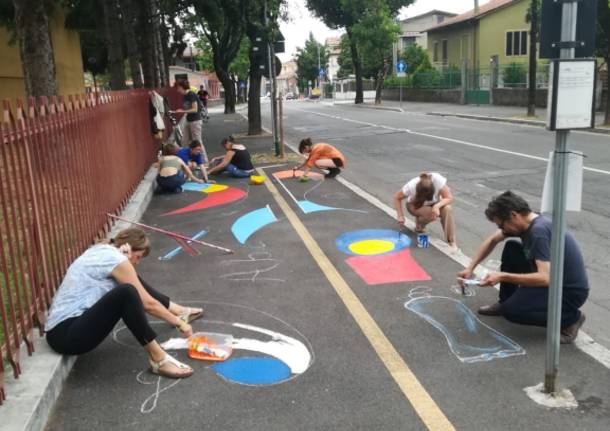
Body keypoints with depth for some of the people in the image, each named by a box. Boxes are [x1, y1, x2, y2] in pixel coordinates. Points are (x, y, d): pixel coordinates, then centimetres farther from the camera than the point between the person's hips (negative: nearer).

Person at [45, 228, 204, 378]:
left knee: (134, 283, 15)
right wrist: (179, 323, 2)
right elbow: (147, 303, -10)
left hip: (67, 323, 10)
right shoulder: (116, 259, -14)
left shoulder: (100, 250, 12)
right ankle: (158, 359, -22)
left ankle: (178, 311, 30)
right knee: (127, 293, -31)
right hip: (66, 334, -10)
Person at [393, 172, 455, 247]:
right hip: (415, 205, -1)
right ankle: (419, 222, 1)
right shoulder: (411, 186, -35)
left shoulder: (437, 179, -35)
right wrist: (400, 216, -27)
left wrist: (437, 206, -45)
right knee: (431, 213, -35)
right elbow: (397, 198, -19)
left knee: (447, 209, -32)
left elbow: (449, 198, -28)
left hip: (433, 204, 2)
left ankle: (451, 242, -22)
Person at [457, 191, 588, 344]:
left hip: (570, 291, -9)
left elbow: (545, 278, -35)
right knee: (511, 248, 7)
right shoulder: (526, 222, 0)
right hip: (552, 277, 9)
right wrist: (470, 268, 9)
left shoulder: (539, 231, -28)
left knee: (512, 310, -22)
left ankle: (570, 318, -4)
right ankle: (505, 302, 19)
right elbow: (492, 240, 14)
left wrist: (503, 277, -30)